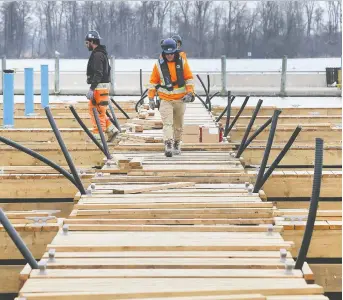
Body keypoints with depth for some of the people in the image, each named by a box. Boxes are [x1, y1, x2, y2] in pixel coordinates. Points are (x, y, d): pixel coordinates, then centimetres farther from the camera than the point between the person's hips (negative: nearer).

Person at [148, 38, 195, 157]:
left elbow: (189, 78, 3)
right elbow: (153, 81, 5)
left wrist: (189, 93, -9)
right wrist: (151, 98, 2)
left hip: (180, 99, 2)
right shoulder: (159, 64, -3)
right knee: (167, 123, -16)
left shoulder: (182, 62, -1)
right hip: (165, 99, -2)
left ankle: (177, 145, 28)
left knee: (178, 124, 13)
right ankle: (168, 145, -27)